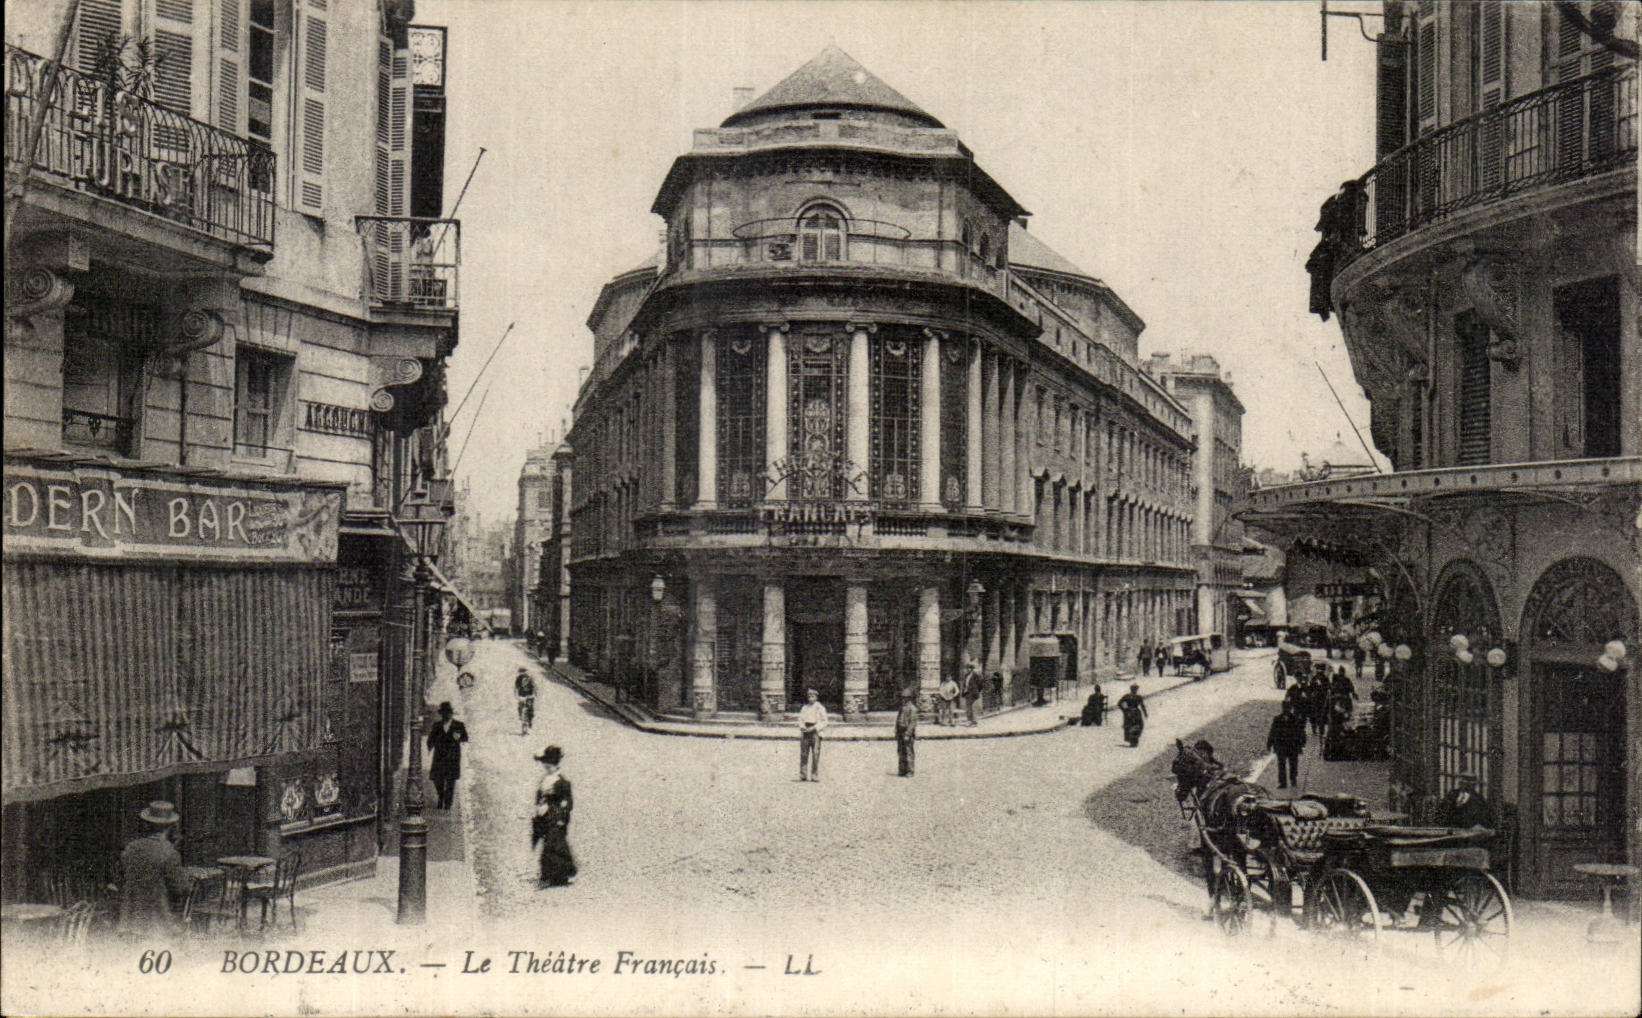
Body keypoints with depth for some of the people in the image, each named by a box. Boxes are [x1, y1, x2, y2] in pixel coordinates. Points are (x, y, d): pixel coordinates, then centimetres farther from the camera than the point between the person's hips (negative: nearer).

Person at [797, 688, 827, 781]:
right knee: (803, 754, -2)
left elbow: (824, 722, 0)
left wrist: (814, 728, -12)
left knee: (815, 755, -8)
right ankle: (803, 775, -1)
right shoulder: (804, 708, 19)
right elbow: (800, 719, 18)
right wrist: (802, 726, -4)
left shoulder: (820, 708, 5)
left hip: (815, 732, -4)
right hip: (805, 732, 4)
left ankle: (815, 776, -8)